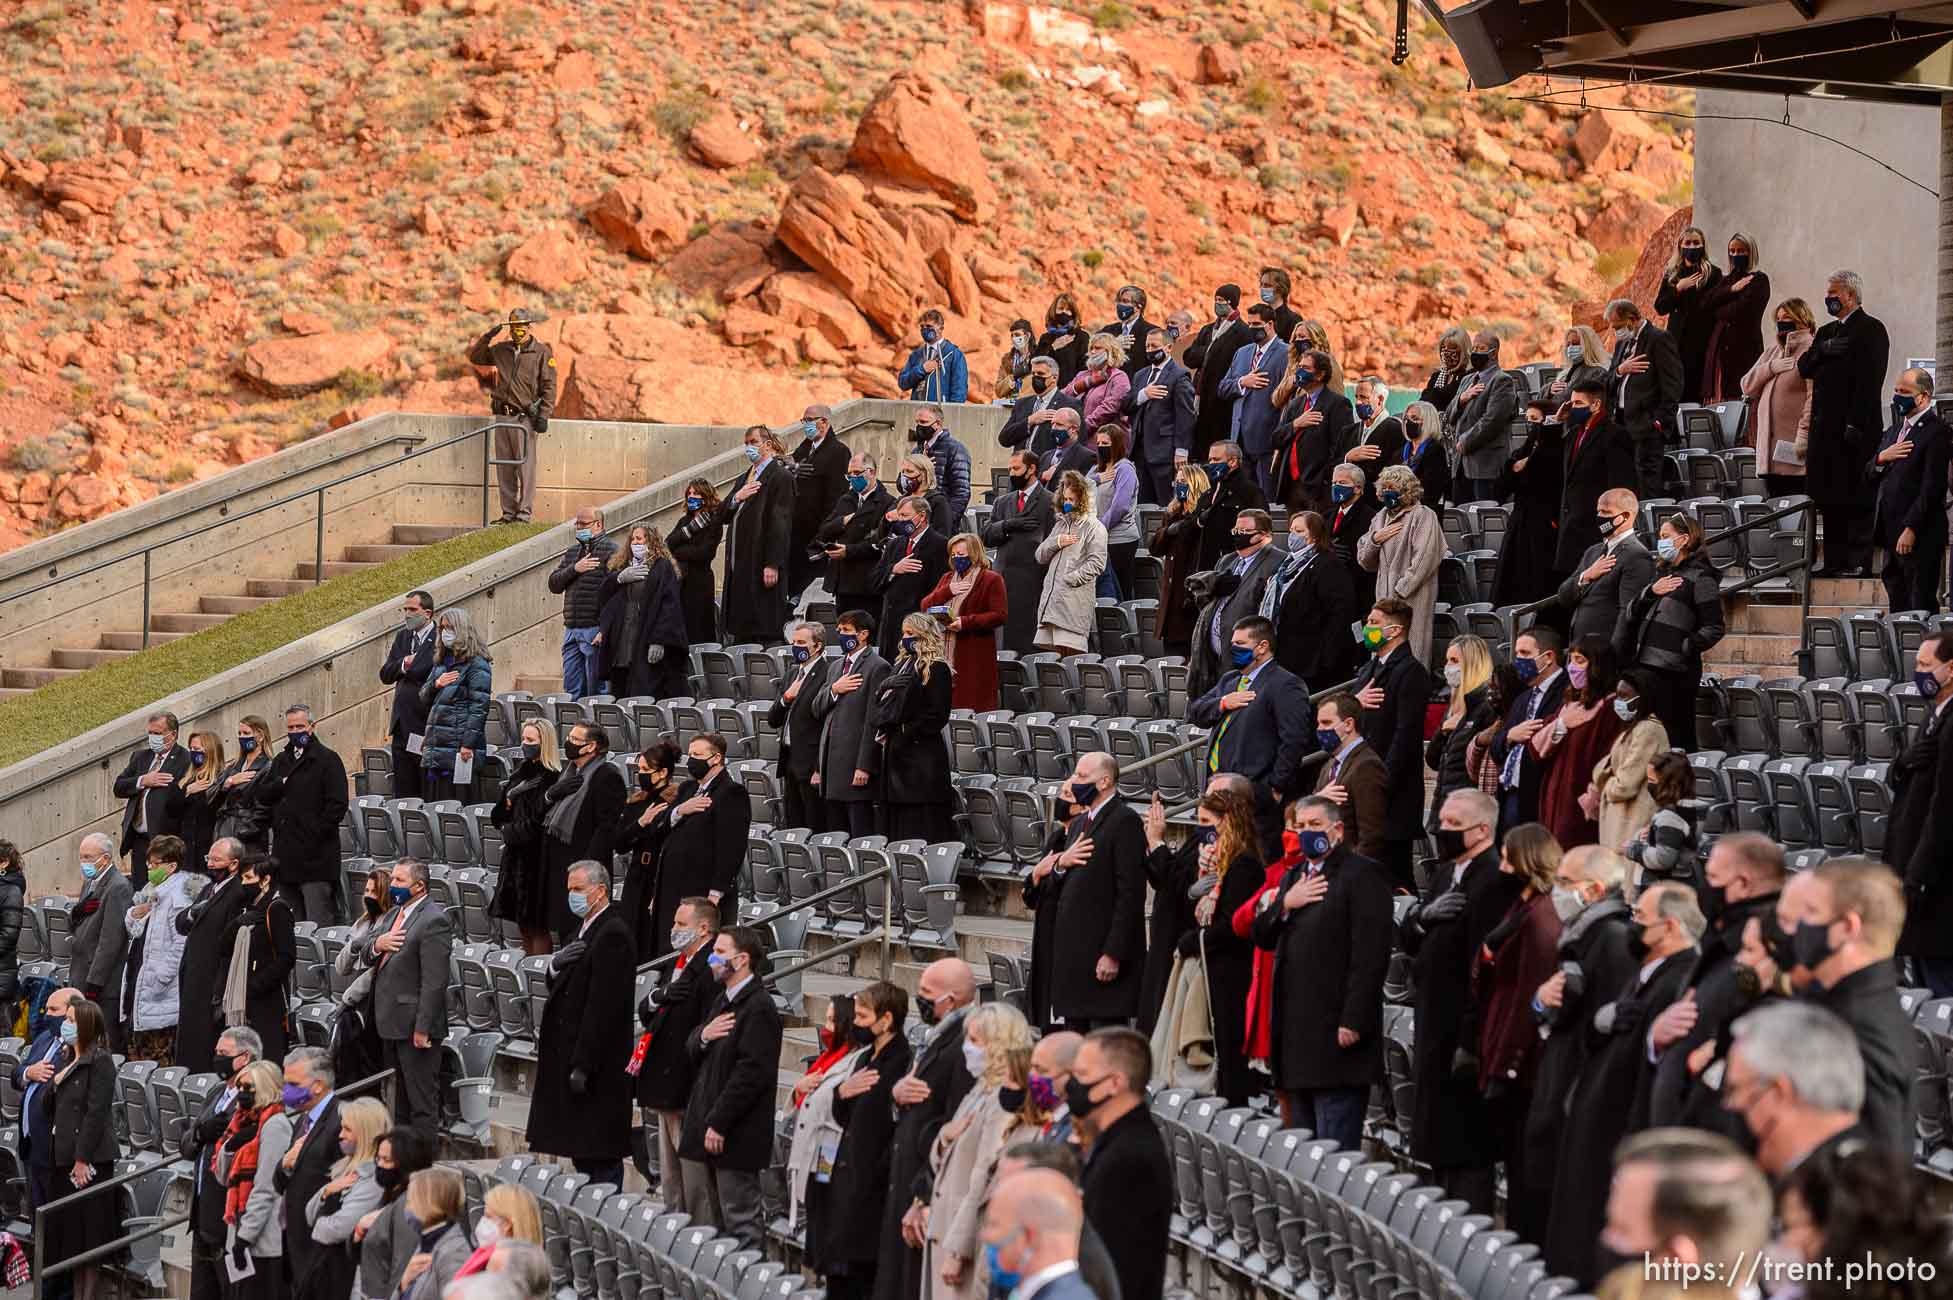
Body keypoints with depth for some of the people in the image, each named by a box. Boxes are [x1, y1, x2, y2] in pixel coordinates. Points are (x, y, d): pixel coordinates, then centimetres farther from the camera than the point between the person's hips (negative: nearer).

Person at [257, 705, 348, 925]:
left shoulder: (327, 759, -2)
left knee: (318, 925, -9)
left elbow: (337, 805, -10)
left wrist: (315, 834, -14)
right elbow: (260, 794, 11)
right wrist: (283, 783, -6)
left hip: (315, 856, -7)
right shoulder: (281, 760, 19)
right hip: (285, 856, 7)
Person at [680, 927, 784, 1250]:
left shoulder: (759, 1008, -16)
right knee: (718, 1219, 15)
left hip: (736, 1137, -10)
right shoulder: (724, 999, 16)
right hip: (711, 1128, 10)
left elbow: (751, 1072, -21)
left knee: (740, 1219, -6)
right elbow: (692, 1053, 20)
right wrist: (702, 1036, -4)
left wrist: (718, 1123, -20)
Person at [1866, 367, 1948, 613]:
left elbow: (1931, 487, -15)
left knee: (1922, 607, -7)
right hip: (1891, 534, 8)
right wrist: (1881, 458, -3)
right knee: (1897, 604, 9)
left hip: (1920, 536, -8)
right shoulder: (1893, 431, 19)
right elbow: (1869, 477, 19)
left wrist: (1911, 529, -20)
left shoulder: (1936, 432, -9)